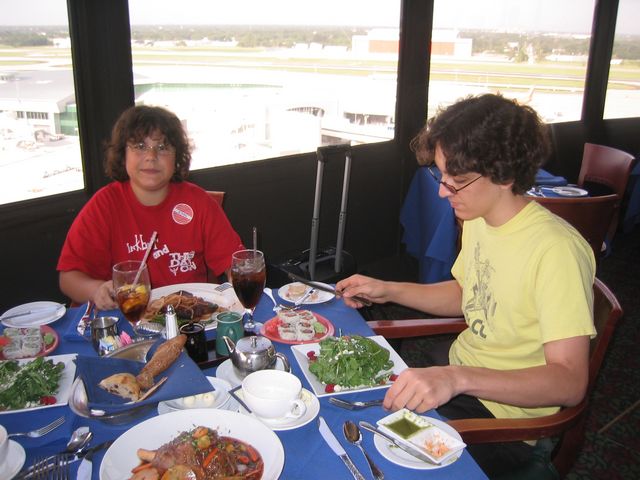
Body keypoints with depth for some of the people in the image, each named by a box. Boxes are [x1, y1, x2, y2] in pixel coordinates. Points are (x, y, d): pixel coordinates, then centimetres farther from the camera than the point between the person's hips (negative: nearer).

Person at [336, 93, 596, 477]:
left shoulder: (555, 250, -27)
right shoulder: (478, 218, 0)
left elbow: (569, 382, -30)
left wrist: (457, 378, -41)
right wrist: (387, 290, 5)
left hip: (503, 415, -8)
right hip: (454, 369, 8)